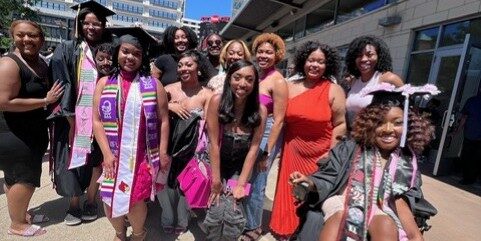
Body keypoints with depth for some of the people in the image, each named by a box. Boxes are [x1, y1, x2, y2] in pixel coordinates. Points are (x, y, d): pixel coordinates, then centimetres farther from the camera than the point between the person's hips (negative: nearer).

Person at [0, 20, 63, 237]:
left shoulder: (42, 63, 9)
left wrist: (54, 101, 7)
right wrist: (45, 101, -23)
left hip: (34, 131, 9)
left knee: (20, 176, 20)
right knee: (25, 178, 0)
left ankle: (22, 214, 37)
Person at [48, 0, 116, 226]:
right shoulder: (67, 50, 2)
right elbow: (61, 84, -4)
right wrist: (70, 116, -12)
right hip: (74, 116, -1)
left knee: (95, 159, 8)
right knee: (73, 158, 4)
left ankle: (90, 201, 24)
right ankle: (74, 205, 20)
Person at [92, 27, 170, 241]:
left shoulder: (153, 84, -1)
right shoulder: (104, 83, 3)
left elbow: (163, 120, -2)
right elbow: (97, 121, 0)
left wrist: (163, 152, -6)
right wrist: (106, 153, -9)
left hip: (142, 156, -2)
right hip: (114, 155, 2)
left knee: (135, 200, -2)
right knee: (110, 199, 8)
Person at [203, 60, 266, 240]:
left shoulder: (260, 110, -13)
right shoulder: (217, 101, -19)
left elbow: (253, 148, -11)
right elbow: (214, 143, -18)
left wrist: (241, 183, -12)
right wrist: (216, 180, -15)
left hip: (239, 168, 1)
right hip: (215, 163, -1)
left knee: (234, 215, -8)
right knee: (216, 213, -9)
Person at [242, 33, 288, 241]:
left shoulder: (278, 81, -13)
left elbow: (278, 120, -15)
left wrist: (266, 152, -14)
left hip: (267, 134, -6)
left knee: (255, 183, 6)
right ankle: (242, 220, 42)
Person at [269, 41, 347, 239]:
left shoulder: (334, 91, -5)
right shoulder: (290, 87, 2)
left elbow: (341, 124, -6)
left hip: (320, 154, -2)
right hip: (292, 152, 3)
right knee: (291, 194, 14)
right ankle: (289, 230, 37)